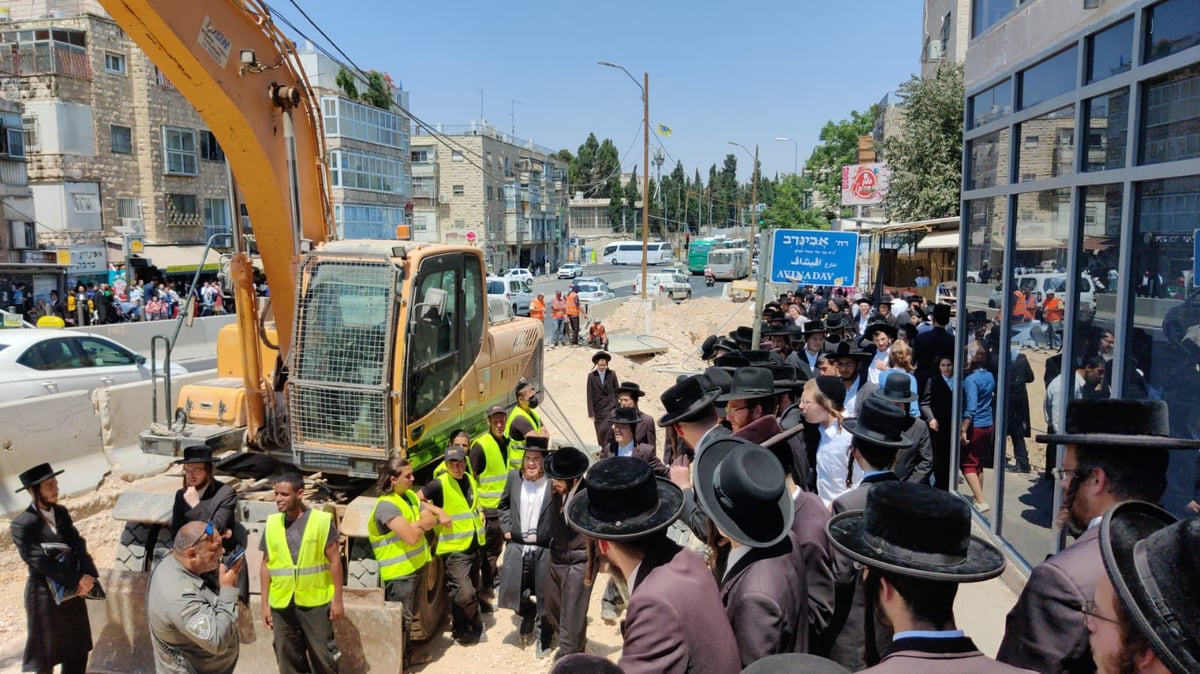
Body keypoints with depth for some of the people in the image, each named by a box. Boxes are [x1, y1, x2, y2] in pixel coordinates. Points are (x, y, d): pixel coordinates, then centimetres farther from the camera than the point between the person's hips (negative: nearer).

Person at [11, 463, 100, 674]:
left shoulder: (61, 513, 3)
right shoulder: (22, 525, -16)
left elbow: (78, 545, -1)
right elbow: (40, 562, -20)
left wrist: (87, 576, -17)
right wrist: (77, 580, -19)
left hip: (73, 593, 6)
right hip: (45, 597, -6)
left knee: (78, 650, 16)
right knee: (44, 654, 10)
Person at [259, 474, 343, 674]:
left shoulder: (322, 520, -8)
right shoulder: (272, 523, 2)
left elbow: (334, 560, -6)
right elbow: (266, 564, 8)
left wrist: (337, 599, -7)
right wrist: (265, 603, 7)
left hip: (316, 602, -3)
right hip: (281, 604, 3)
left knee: (322, 657, 5)